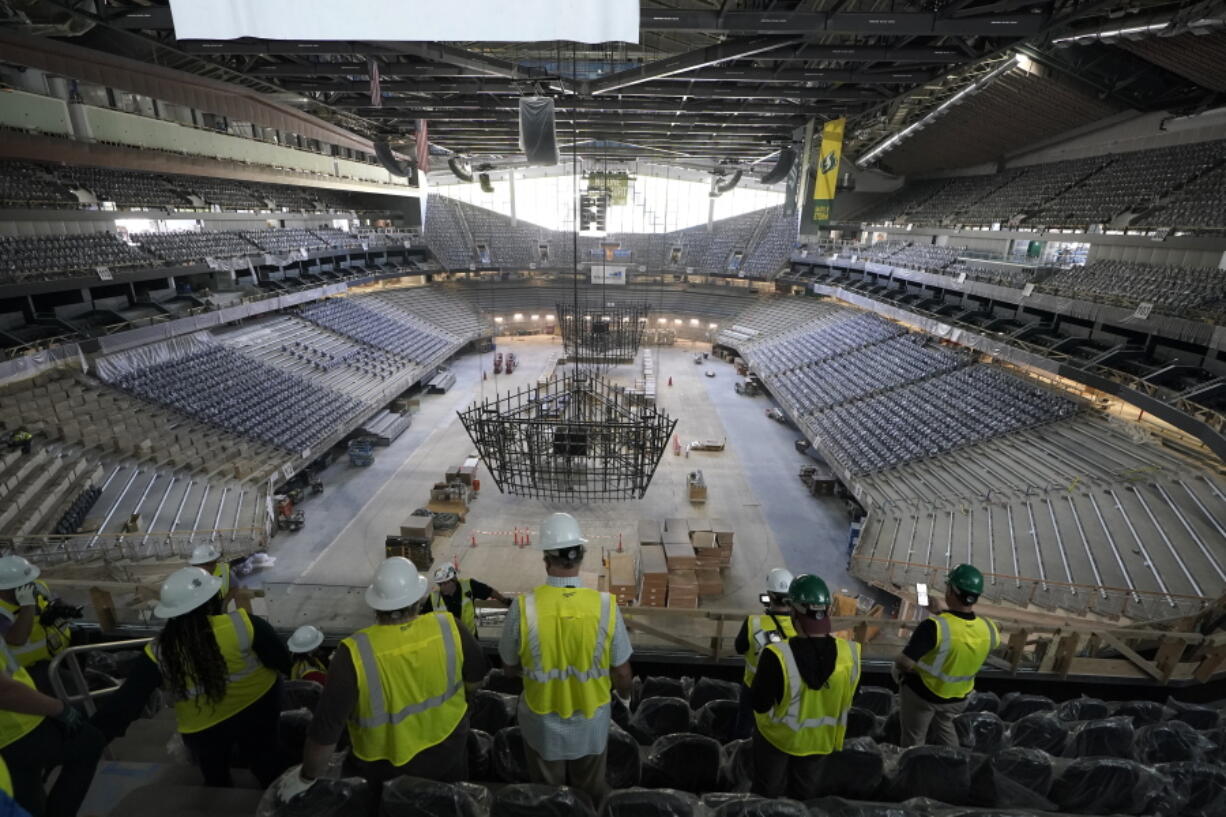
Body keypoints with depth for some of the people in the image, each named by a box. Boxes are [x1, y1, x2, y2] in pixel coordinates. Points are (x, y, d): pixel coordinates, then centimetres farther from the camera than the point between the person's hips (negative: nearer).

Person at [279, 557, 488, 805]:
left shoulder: (355, 653, -30)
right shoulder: (449, 628, -24)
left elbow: (325, 728, -22)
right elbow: (475, 682, -8)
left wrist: (307, 777, -3)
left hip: (388, 767, -1)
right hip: (449, 744, 1)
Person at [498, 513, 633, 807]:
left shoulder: (523, 606, -25)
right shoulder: (606, 605, -24)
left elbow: (510, 668, -7)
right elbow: (622, 674, -11)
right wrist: (625, 695, 11)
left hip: (542, 726, 0)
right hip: (591, 725, 0)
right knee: (592, 795, 27)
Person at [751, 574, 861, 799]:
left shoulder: (778, 656, -37)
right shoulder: (849, 653, -24)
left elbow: (760, 704, -23)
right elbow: (847, 701, -6)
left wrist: (767, 663, -11)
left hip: (777, 735, -3)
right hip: (820, 739, 3)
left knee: (768, 793, 23)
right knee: (804, 792, 28)